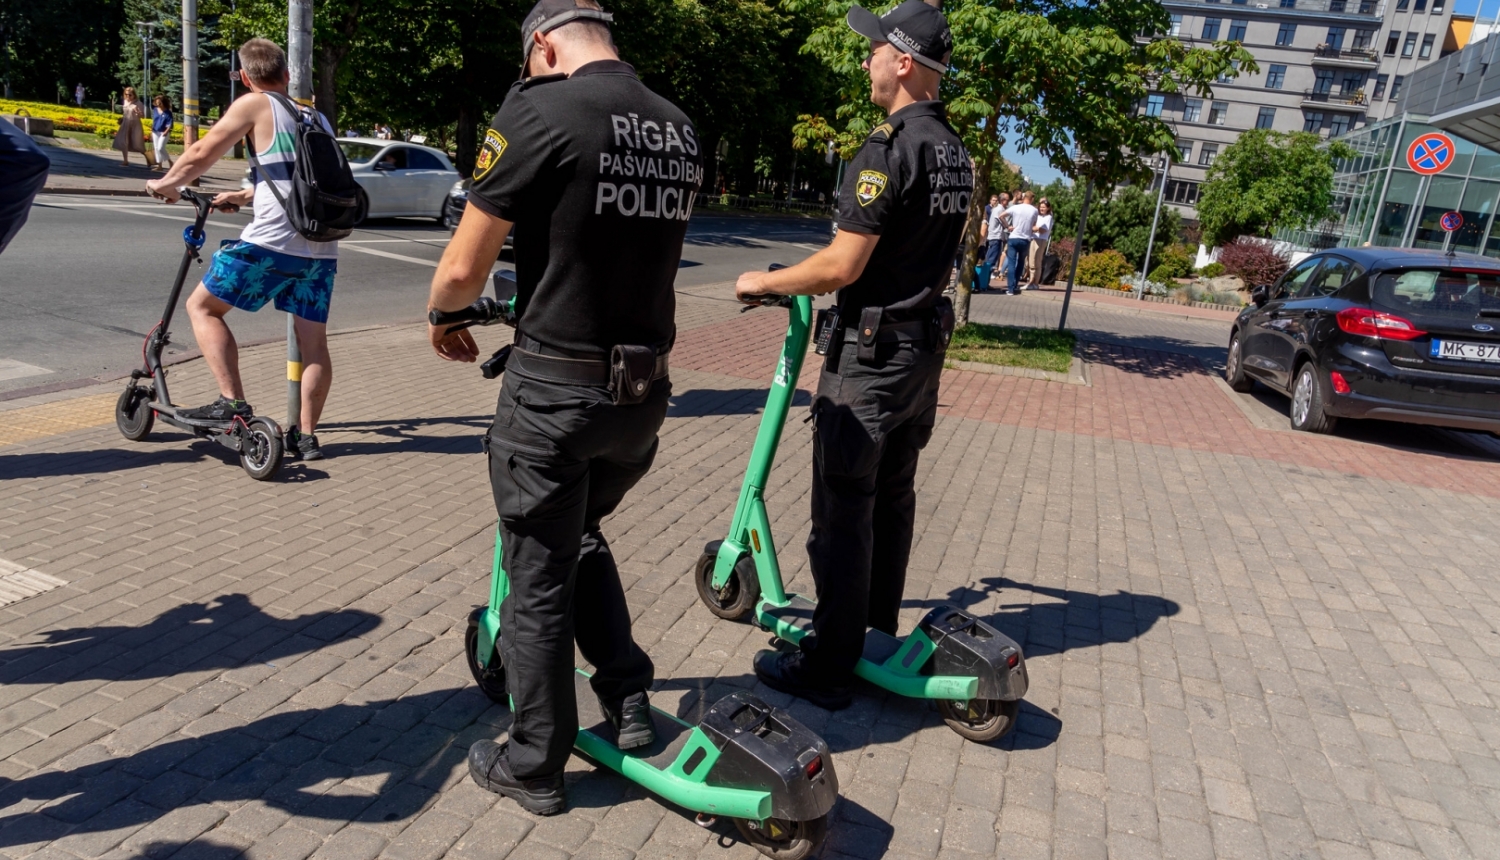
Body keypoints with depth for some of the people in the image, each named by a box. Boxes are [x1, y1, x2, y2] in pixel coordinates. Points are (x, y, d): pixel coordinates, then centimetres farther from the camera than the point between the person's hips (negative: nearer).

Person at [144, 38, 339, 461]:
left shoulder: (254, 105, 4)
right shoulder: (317, 116, 21)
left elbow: (201, 154, 2)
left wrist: (166, 184, 19)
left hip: (272, 242, -6)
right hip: (323, 248, 6)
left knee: (202, 306, 11)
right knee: (313, 340, 10)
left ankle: (232, 402, 1)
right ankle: (306, 435, 11)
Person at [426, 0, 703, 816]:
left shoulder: (538, 110, -13)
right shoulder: (681, 131, 6)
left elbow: (463, 270, -14)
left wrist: (442, 320, 9)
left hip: (554, 390, -6)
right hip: (646, 388, 6)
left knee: (538, 579, 11)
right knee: (583, 536, 29)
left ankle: (534, 767, 27)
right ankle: (628, 701, 28)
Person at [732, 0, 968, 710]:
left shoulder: (888, 148, -18)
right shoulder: (956, 152, 10)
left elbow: (842, 266, -21)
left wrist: (765, 281, -6)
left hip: (872, 352, -9)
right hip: (925, 343, 9)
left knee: (843, 510, -2)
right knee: (893, 496, 17)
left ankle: (828, 669, 8)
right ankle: (878, 633, 31)